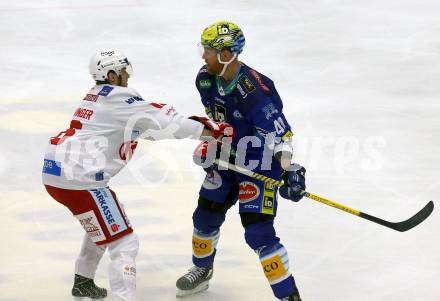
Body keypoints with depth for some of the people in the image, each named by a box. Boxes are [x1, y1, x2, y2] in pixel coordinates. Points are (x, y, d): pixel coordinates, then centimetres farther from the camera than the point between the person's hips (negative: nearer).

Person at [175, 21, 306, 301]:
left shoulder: (253, 89, -31)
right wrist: (208, 144, 11)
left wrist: (288, 169, -39)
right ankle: (202, 269, 46)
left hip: (259, 164, -8)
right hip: (227, 157, 8)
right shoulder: (206, 79, -5)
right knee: (205, 216, 18)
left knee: (258, 231, -16)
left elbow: (279, 133, -31)